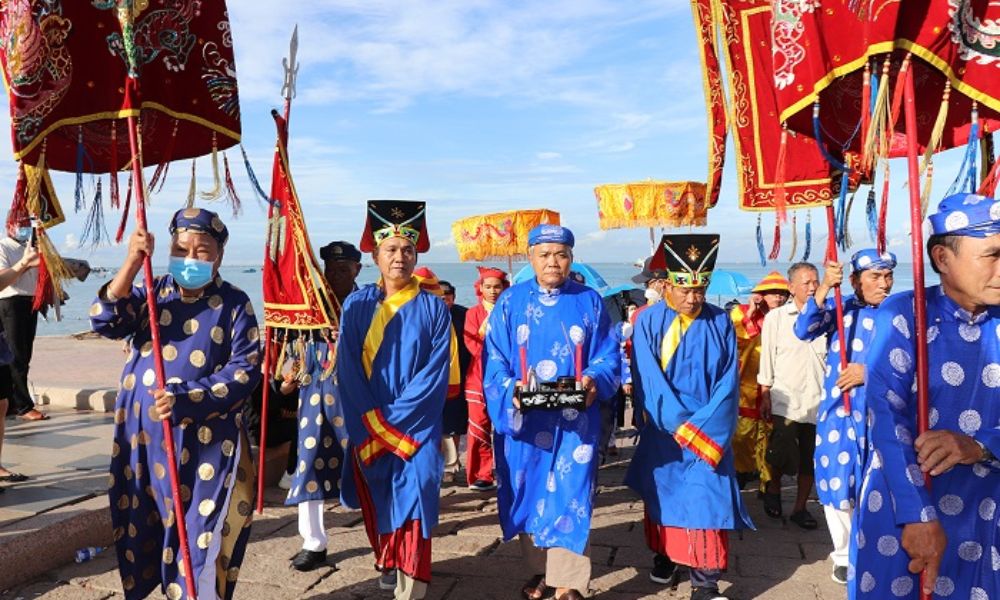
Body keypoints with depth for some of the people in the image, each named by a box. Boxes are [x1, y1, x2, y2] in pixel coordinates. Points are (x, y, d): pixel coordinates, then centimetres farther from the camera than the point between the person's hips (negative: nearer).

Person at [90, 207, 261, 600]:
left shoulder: (234, 304, -4)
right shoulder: (150, 292, 6)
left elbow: (245, 370, -11)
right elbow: (104, 321, -10)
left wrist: (186, 400, -22)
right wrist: (131, 264, -21)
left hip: (206, 445, -3)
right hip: (142, 438, 3)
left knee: (200, 536, 0)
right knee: (143, 533, 13)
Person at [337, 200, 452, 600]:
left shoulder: (434, 308, -1)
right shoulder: (356, 306, 3)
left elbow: (435, 373, -8)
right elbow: (348, 371, -2)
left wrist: (393, 419, -16)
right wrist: (373, 424, -12)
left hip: (416, 430, -2)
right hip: (367, 429, 2)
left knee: (412, 504, -8)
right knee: (378, 506, 14)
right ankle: (388, 565, 38)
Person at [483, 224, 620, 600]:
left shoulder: (590, 302, 5)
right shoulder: (511, 302, 4)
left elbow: (608, 356, 2)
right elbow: (494, 360, -1)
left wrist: (594, 381, -18)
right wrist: (510, 391, -18)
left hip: (575, 417, -1)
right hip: (524, 416, 1)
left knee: (569, 495, 0)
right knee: (529, 492, 9)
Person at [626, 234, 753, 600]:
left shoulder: (721, 323, -1)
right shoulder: (649, 322, -6)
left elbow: (728, 381, -5)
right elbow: (649, 379, -12)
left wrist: (701, 427, -15)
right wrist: (681, 426, -17)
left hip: (709, 432, 0)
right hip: (662, 431, 0)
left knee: (707, 499, -5)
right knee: (662, 494, 14)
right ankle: (663, 556, 36)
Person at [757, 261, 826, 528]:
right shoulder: (776, 317, 3)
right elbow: (767, 358, 3)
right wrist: (765, 395, 0)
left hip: (818, 401, 3)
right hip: (785, 400, -2)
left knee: (810, 460, 8)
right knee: (783, 455, -8)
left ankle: (800, 508, 25)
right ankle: (773, 488, 22)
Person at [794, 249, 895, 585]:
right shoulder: (839, 308, 1)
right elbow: (803, 331, -16)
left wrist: (870, 371, -17)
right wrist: (824, 288, -27)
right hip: (839, 412, 0)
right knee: (837, 483, 5)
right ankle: (845, 555, 24)